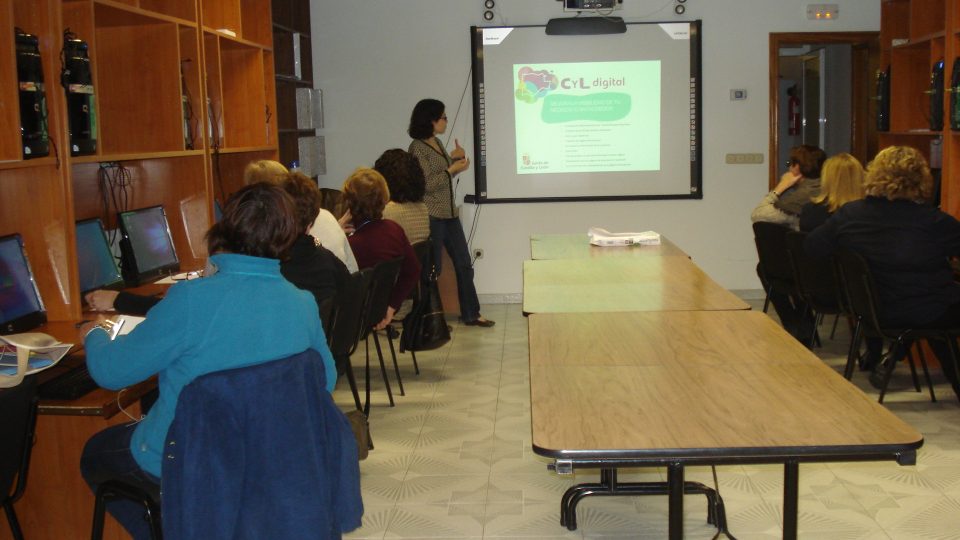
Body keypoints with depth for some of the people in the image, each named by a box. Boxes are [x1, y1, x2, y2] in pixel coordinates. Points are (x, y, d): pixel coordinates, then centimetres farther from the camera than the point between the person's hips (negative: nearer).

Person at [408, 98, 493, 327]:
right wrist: (452, 169, -13)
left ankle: (471, 314, 18)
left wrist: (455, 158, 6)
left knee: (464, 264, 10)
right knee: (432, 268, 0)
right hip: (431, 215, -9)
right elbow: (426, 184, -17)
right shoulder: (417, 147, -12)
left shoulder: (437, 143, 12)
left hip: (450, 213, 9)